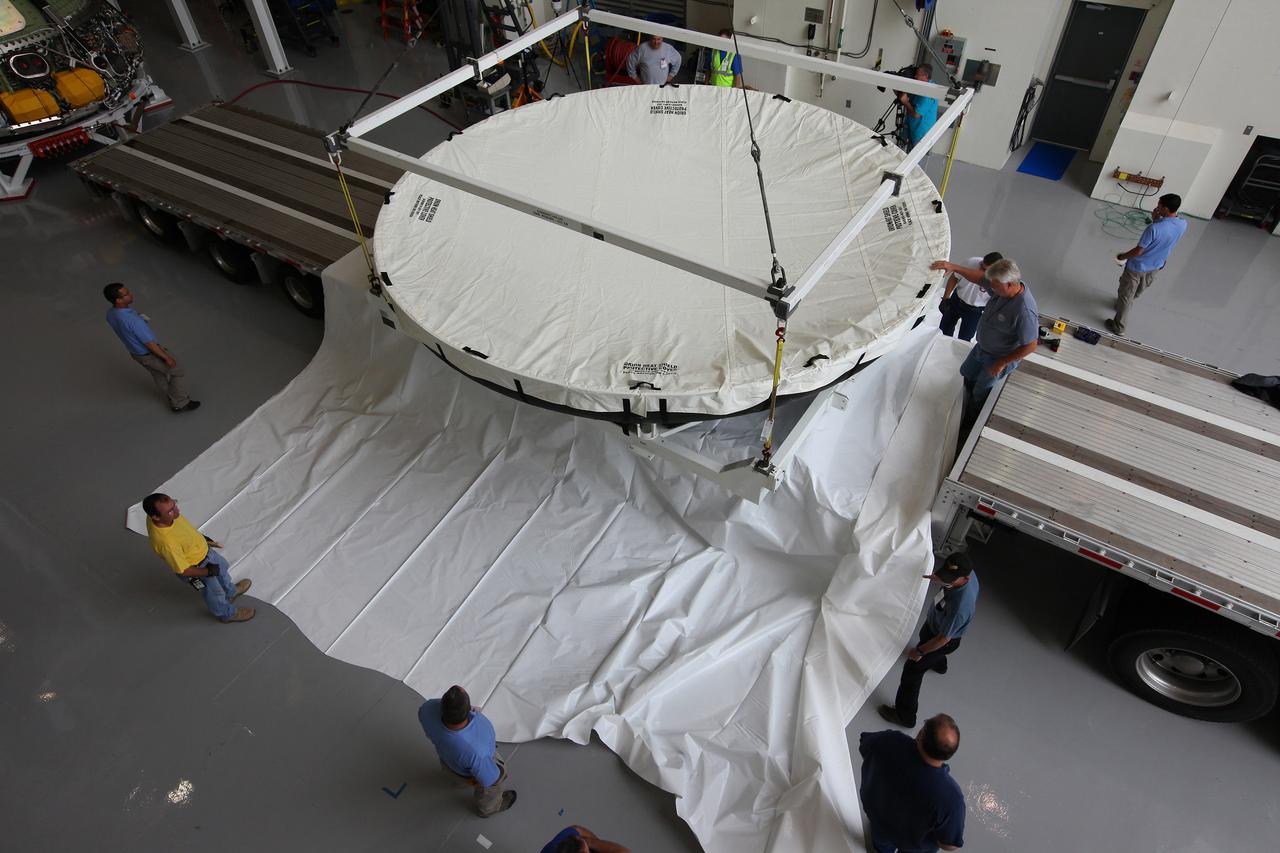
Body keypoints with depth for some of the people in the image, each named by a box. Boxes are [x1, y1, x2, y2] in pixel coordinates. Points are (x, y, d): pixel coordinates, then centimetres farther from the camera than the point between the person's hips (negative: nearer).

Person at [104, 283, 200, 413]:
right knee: (177, 372, 15)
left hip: (135, 352, 8)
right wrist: (167, 358, -16)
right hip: (151, 354, -8)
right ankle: (180, 403, 31)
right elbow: (150, 344, -29)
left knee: (158, 374, 30)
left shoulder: (111, 314, -13)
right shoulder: (133, 320, -41)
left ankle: (171, 397, 52)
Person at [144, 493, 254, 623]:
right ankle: (227, 613, 52)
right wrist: (210, 571, -15)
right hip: (196, 567, -7)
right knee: (215, 592, 21)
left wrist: (203, 538, 9)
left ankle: (230, 592, 63)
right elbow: (184, 571, -29)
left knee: (222, 567, 32)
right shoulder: (166, 542, -45)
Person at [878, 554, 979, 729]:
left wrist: (919, 652, -18)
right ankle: (938, 664, 74)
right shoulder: (966, 572, -28)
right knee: (924, 635, 39)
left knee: (912, 670, 8)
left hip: (944, 640, -8)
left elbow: (943, 639, -30)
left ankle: (904, 716, 31)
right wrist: (936, 578, -6)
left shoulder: (959, 607, -47)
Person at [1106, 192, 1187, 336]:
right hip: (1156, 266, 7)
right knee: (1137, 292, 32)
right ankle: (1122, 304, 58)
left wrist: (1122, 257, -8)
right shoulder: (1183, 224, -14)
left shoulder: (1154, 228, -36)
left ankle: (1118, 327, 24)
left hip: (1138, 267, -7)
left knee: (1125, 296, 12)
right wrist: (1156, 220, -6)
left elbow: (1138, 251, -26)